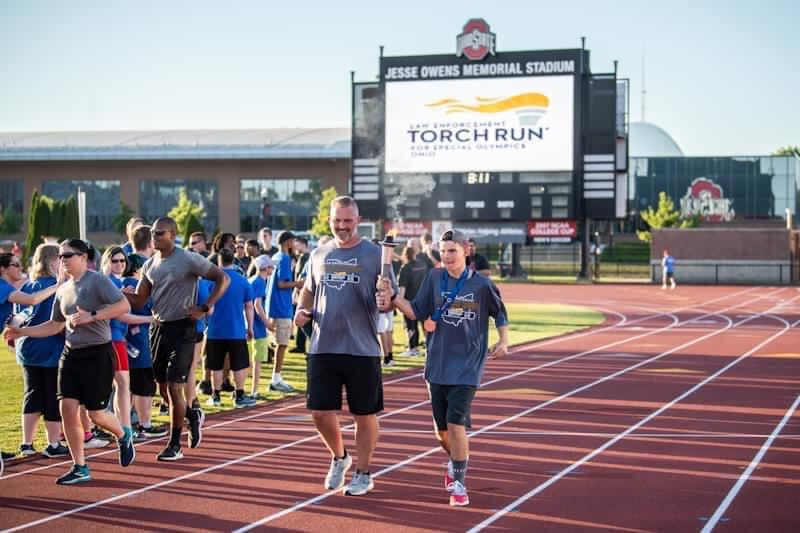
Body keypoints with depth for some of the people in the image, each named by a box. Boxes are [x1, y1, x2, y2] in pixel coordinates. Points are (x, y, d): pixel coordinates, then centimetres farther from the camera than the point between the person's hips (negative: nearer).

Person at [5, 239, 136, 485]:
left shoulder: (98, 280, -10)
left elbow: (124, 306, -20)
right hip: (71, 354, 7)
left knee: (96, 413, -5)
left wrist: (92, 316, -26)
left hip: (97, 354, -7)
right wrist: (22, 332, 14)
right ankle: (80, 468, 8)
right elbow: (55, 325, 22)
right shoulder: (63, 289, 13)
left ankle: (124, 436, 28)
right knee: (67, 407, -1)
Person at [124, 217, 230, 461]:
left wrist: (205, 308, -15)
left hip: (181, 328, -6)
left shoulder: (189, 260, -11)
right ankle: (193, 415, 37)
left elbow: (222, 279, -9)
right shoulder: (150, 264, 9)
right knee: (163, 388, 10)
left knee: (174, 387, -8)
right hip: (158, 328, 7)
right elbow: (139, 300, 9)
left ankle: (175, 445, 3)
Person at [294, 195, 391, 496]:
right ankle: (339, 457, 32)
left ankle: (363, 473, 22)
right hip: (322, 348, 4)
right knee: (320, 412, 5)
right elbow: (309, 289, 23)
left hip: (362, 350, -3)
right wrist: (302, 310, 3)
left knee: (364, 414, 6)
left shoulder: (374, 254, -2)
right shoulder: (319, 255, 10)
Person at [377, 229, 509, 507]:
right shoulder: (434, 278, 1)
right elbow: (416, 311, 1)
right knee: (442, 428, 11)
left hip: (467, 366, -3)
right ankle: (455, 461, 42)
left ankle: (458, 483, -3)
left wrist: (503, 341, -3)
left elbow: (499, 313, 10)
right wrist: (393, 298, -14)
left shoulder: (482, 284, -5)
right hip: (437, 364, 3)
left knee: (455, 422, -15)